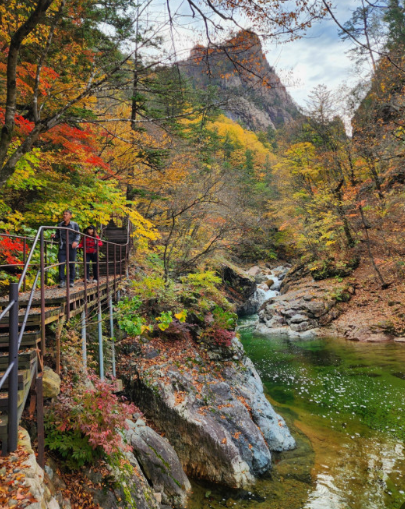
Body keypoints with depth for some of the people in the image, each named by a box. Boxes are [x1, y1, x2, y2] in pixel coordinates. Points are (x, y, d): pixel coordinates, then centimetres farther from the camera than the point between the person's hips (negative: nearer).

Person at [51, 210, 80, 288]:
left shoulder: (74, 225, 5)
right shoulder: (60, 225, 13)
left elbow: (78, 235, -1)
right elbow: (58, 236, 18)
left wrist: (76, 241, -21)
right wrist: (54, 236, -6)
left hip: (72, 247, -2)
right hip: (62, 246, 2)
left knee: (72, 264, 2)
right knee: (61, 264, -9)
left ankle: (71, 281, 11)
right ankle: (62, 281, -4)